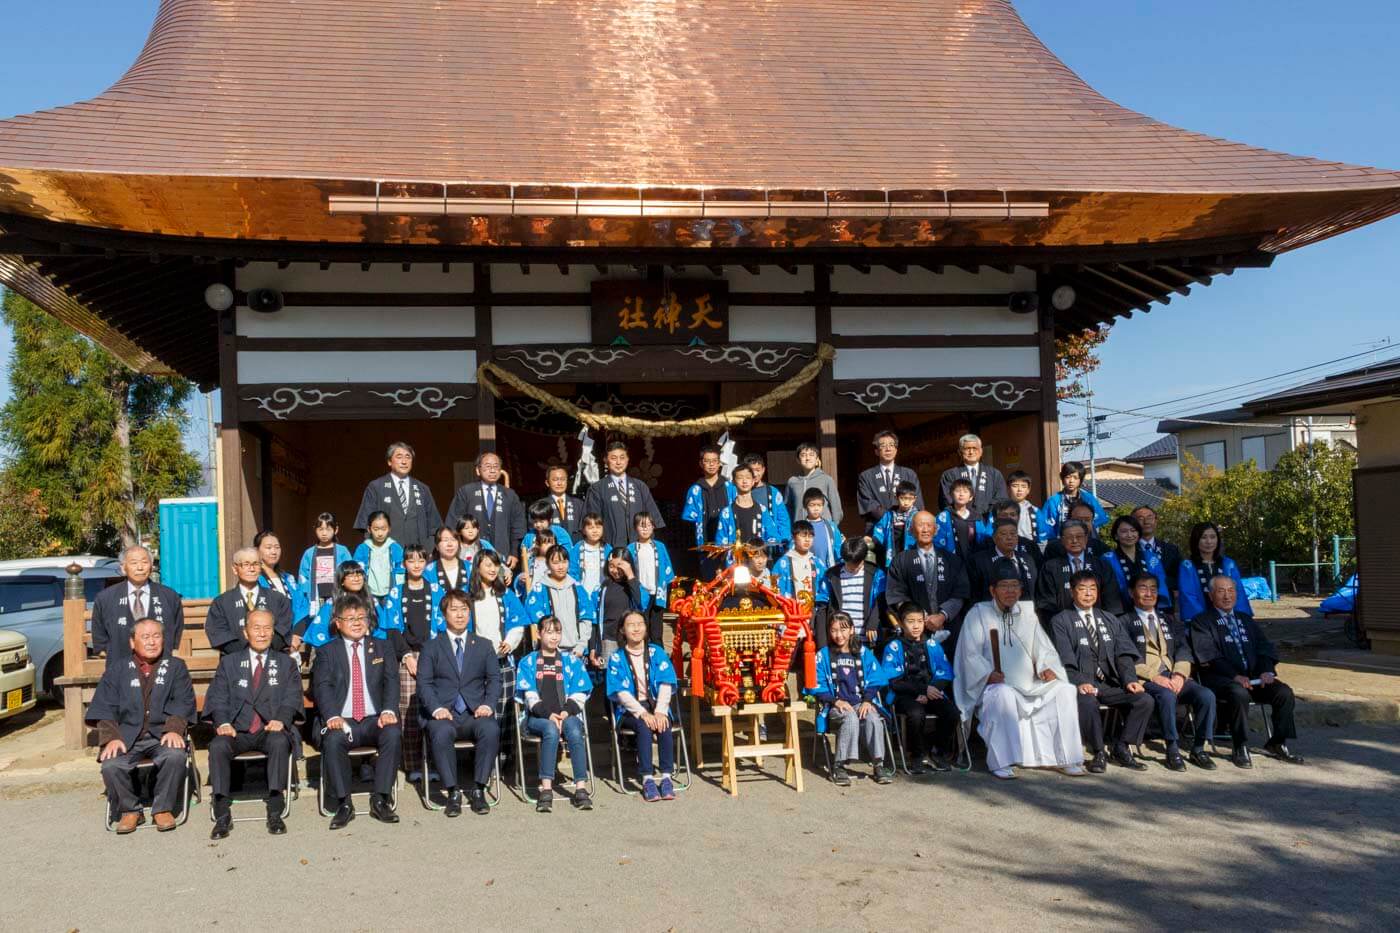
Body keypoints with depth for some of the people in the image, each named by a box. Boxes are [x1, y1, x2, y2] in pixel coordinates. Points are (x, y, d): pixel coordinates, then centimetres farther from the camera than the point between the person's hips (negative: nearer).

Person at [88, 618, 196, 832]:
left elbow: (183, 702, 3)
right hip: (127, 736, 1)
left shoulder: (176, 667, 15)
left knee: (175, 756, -33)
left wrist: (174, 729, -16)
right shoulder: (117, 670, 16)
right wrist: (111, 737, -11)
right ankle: (129, 811, -3)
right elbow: (105, 709, 7)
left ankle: (163, 808, -11)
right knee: (110, 766, -28)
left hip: (162, 734, -1)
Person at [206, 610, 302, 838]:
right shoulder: (229, 663, 17)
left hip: (271, 730, -1)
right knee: (218, 745, -30)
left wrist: (280, 719, -17)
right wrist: (223, 722, -13)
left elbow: (292, 698, 4)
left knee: (279, 742, -35)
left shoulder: (287, 663, 16)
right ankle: (222, 816, -23)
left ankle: (275, 813, -30)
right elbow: (217, 698, 7)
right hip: (237, 731, 1)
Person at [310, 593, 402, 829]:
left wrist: (389, 710, -17)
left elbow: (391, 682, 3)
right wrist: (332, 716, -23)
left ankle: (381, 800, -21)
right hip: (341, 721, -1)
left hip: (375, 721, 1)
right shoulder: (326, 652, 12)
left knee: (393, 734, -31)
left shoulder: (383, 648, 16)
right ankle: (343, 804, -21)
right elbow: (322, 686, -3)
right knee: (332, 739, -33)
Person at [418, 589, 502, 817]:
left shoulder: (484, 646, 18)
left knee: (491, 729, -32)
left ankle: (478, 789, -22)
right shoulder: (431, 647, 13)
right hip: (443, 714, -1)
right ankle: (453, 792, -24)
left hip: (475, 713, 1)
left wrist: (488, 705, -10)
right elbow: (424, 683, 2)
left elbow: (495, 679, 10)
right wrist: (436, 708, -16)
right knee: (441, 733, -36)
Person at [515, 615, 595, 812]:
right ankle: (546, 789, -40)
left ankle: (581, 788, -37)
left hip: (568, 715, 1)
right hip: (538, 717, -1)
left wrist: (566, 712, -10)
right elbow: (529, 696, 2)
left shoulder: (571, 661, 17)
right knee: (551, 730, -36)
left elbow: (579, 695, 9)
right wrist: (549, 715, -14)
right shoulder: (528, 662, 13)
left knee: (574, 730, -33)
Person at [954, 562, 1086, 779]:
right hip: (996, 685, -4)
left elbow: (1044, 648, 15)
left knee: (1064, 690, -18)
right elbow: (971, 654, -5)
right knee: (1004, 695, -36)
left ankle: (1066, 758, -13)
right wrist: (989, 674, -22)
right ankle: (1001, 762, -30)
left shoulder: (1027, 612, 16)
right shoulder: (979, 613, 3)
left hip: (1030, 684, 5)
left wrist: (1048, 668, -7)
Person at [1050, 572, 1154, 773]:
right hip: (1082, 684, -4)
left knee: (1145, 700, -21)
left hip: (1110, 683, 4)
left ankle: (1122, 749, -4)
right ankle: (1099, 753, -16)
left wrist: (1130, 679, -10)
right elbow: (1065, 660, -6)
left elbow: (1124, 654, 9)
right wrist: (1079, 682, -23)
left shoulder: (1110, 620, 21)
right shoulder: (1060, 621, 6)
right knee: (1087, 702, -37)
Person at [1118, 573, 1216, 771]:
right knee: (1166, 695, -36)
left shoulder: (1168, 620, 25)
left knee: (1207, 696, -21)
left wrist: (1179, 675, -6)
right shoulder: (1126, 621, 7)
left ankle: (1198, 749, -8)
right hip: (1145, 680, -5)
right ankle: (1173, 750, -23)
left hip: (1175, 677, 5)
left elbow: (1183, 650, 14)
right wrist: (1154, 677, -16)